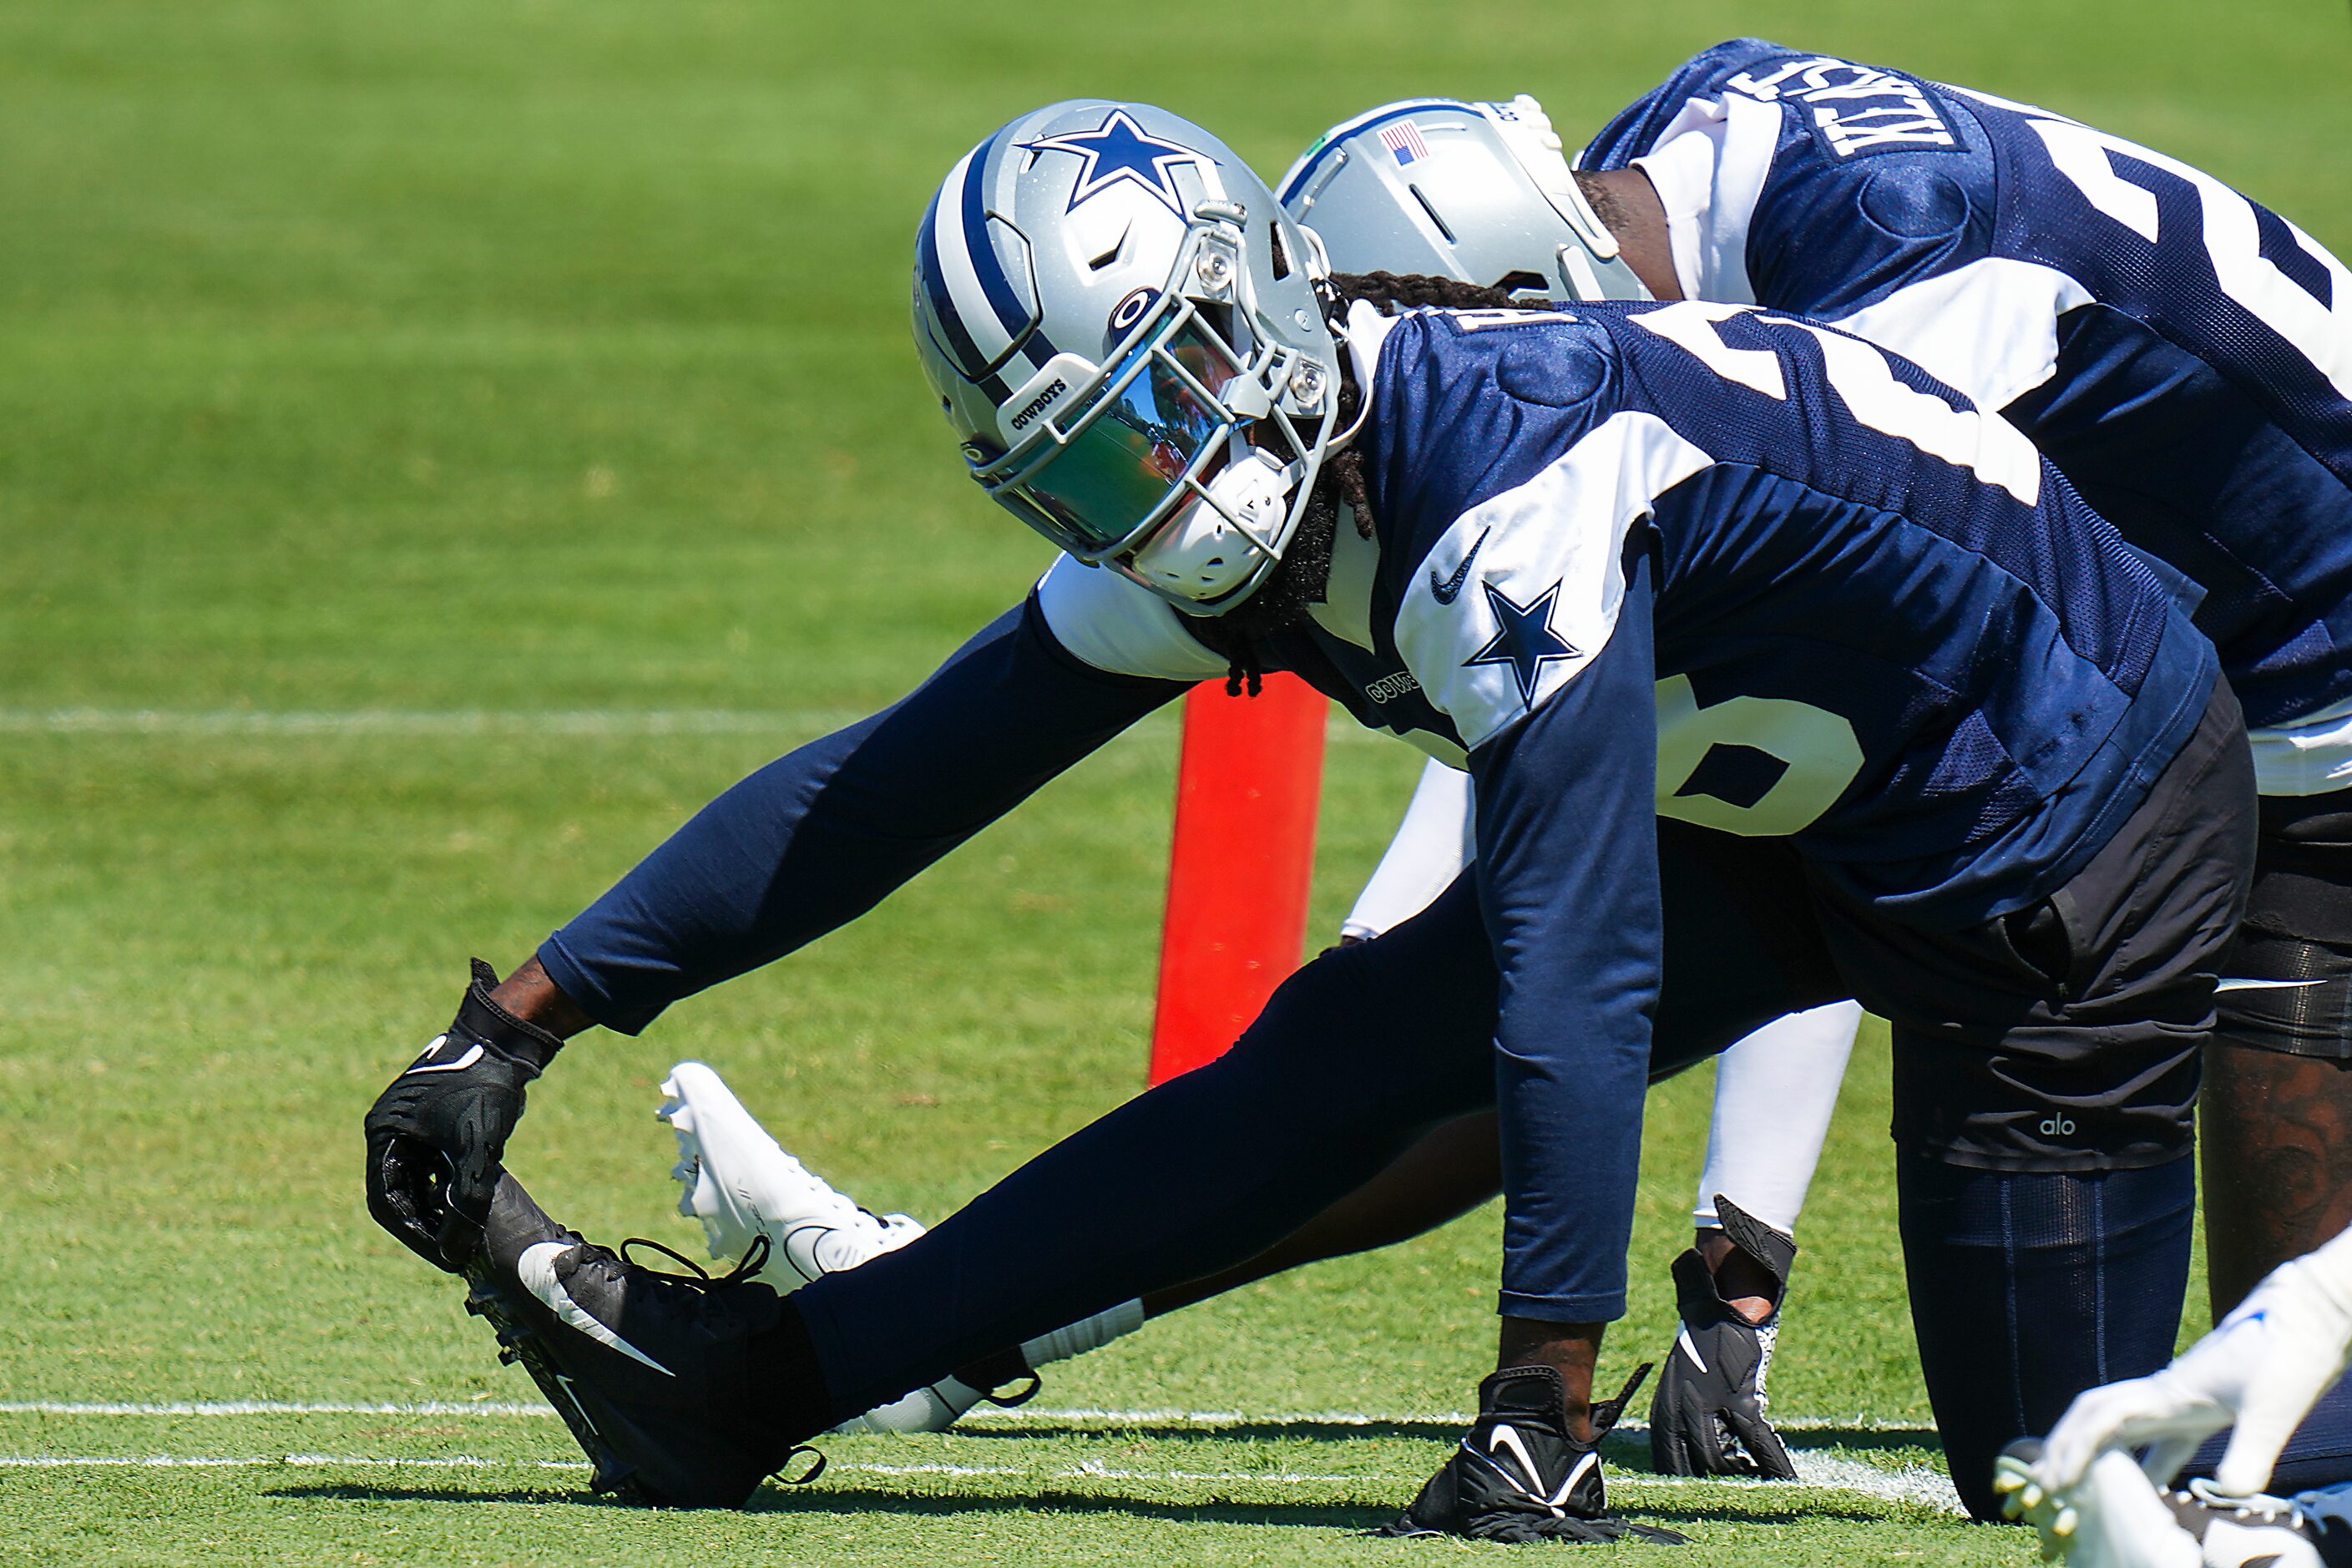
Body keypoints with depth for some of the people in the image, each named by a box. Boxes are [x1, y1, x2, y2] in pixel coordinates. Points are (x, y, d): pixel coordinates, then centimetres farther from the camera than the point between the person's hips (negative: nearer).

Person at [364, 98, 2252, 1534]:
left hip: (2085, 810, -8)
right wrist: (519, 1020, 2)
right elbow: (891, 782, 3)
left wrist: (1547, 1409, -31)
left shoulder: (1507, 473, -32)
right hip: (1811, 824, 8)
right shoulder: (1201, 538, -6)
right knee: (1356, 1050, -1)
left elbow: (1569, 962, -33)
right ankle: (752, 1378, 2)